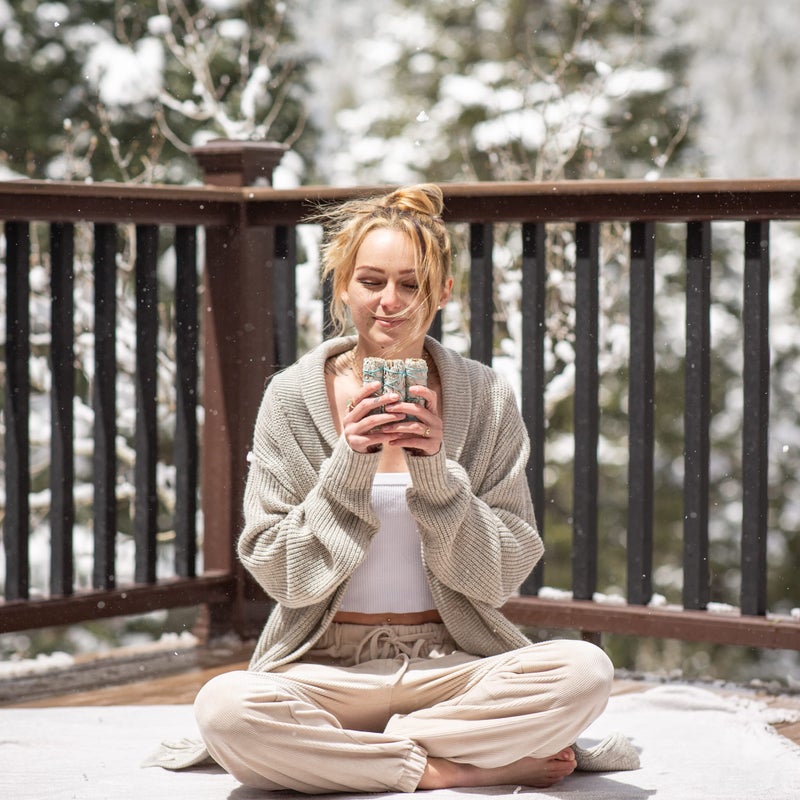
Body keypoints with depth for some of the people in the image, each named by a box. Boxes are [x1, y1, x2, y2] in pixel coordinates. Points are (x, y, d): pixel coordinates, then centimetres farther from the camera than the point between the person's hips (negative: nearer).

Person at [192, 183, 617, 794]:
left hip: (452, 663, 1)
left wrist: (436, 471, -15)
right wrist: (349, 467, -16)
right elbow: (281, 574, -3)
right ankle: (457, 768, -17)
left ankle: (342, 751, -16)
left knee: (586, 670, -28)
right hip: (327, 668, -1)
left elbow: (502, 575, -1)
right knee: (224, 704, -32)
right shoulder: (293, 398, 0)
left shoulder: (487, 400, 2)